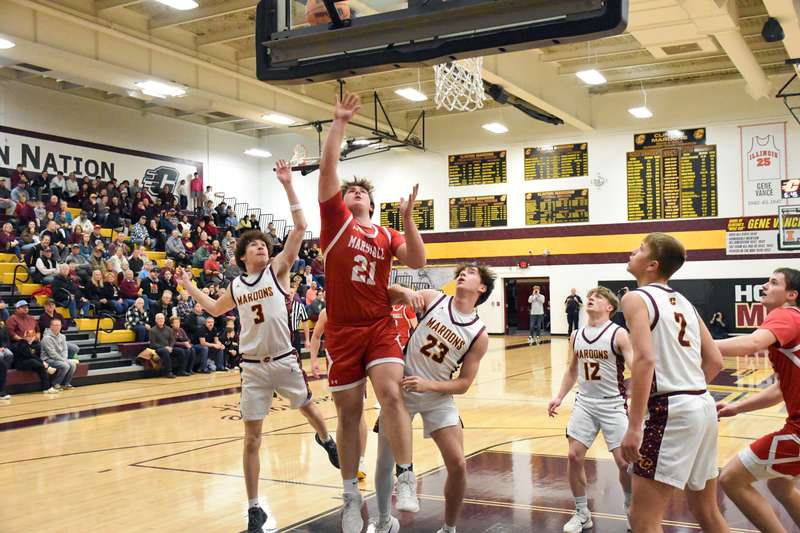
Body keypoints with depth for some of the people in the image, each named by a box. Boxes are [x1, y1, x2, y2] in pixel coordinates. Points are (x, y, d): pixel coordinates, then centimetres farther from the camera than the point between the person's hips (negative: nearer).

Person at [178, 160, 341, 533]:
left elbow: (300, 227, -14)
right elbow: (216, 309, 30)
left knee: (307, 407, 22)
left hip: (284, 361, -2)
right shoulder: (235, 287, 6)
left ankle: (325, 440, 58)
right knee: (252, 437, 2)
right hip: (253, 367, 2)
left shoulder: (277, 270, -4)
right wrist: (190, 288, 25)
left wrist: (287, 185, -17)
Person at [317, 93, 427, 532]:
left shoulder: (387, 236, 13)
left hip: (380, 326, 1)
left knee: (390, 393, -22)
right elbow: (327, 166, 0)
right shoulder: (335, 219, 7)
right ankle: (351, 495, 18)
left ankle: (406, 479, -17)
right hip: (342, 329, -1)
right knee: (349, 413, 6)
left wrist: (407, 216, -7)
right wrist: (339, 122, 2)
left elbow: (417, 261, -2)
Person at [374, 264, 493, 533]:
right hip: (402, 389, 0)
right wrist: (405, 292, -29)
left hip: (438, 397, 0)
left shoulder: (479, 334, -8)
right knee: (384, 462, 8)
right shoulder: (433, 298, -7)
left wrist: (428, 385, -22)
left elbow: (464, 383, -7)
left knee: (458, 465, -9)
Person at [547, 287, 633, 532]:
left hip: (613, 404, -4)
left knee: (624, 462, -3)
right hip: (584, 402, 4)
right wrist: (559, 397, 10)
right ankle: (581, 513, 16)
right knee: (574, 456, -1)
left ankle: (631, 508, 24)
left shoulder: (618, 334, -11)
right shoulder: (576, 335, 5)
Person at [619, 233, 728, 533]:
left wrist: (634, 427, -22)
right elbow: (715, 362, 17)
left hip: (671, 411, -9)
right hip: (703, 406, 9)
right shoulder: (683, 302, 17)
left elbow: (645, 359, -21)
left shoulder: (637, 298, -7)